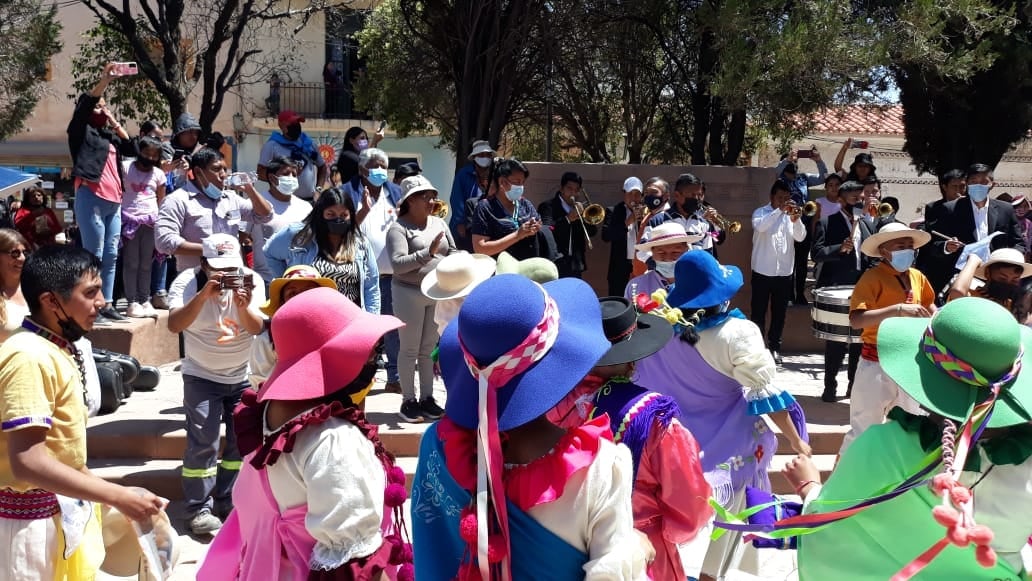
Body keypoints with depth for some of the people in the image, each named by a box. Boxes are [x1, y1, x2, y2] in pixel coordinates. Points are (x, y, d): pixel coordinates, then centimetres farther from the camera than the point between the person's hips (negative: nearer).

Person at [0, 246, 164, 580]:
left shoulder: (57, 348, 5)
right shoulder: (29, 357, -24)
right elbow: (28, 461, -30)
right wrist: (118, 497, -29)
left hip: (64, 507, 9)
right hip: (34, 517, -9)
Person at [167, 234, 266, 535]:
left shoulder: (252, 280, -12)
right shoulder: (187, 281, -17)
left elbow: (256, 328, -20)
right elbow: (174, 325, -32)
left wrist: (244, 306, -40)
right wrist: (203, 296, -44)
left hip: (243, 375, 3)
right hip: (202, 375, -3)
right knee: (203, 442, -11)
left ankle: (228, 503, 22)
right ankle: (199, 509, -1)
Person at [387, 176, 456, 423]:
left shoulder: (439, 223, 10)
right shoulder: (399, 228, -9)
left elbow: (452, 253, 17)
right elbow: (398, 264, -20)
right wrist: (428, 253, -27)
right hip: (409, 293, -6)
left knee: (429, 348, 12)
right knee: (409, 349, 2)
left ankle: (427, 398, 19)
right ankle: (408, 401, 9)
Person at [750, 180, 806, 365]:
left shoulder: (791, 215, 8)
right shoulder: (760, 212, -1)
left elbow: (800, 237, -5)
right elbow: (760, 226, -23)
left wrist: (796, 220, -24)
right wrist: (779, 210, -30)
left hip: (785, 272, 3)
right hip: (762, 271, -3)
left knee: (779, 313, 9)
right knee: (758, 312, 2)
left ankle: (775, 347, 19)